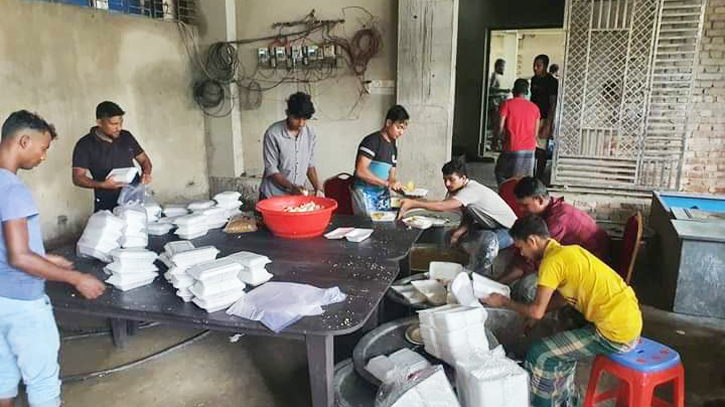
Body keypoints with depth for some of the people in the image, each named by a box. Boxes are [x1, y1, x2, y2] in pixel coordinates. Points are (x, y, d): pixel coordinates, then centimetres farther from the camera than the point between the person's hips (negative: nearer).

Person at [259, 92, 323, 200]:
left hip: (298, 196, 4)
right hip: (273, 196, -4)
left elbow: (310, 164, 9)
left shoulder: (310, 134, 0)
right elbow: (271, 170, -13)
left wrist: (318, 188, -4)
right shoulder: (273, 134, -14)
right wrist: (292, 187, -23)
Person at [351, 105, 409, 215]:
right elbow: (361, 171, -20)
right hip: (365, 193, -7)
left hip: (383, 195, 8)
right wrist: (387, 183, -21)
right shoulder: (372, 141, -11)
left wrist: (395, 184, -5)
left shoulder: (393, 148, 13)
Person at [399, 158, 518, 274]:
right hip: (490, 227, 10)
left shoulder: (471, 190, -30)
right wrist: (458, 232, -16)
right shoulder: (457, 189, 0)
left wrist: (412, 203, -43)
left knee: (489, 240, -38)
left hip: (508, 230, -10)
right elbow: (468, 217, 4)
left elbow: (443, 206, -42)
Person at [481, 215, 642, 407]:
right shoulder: (568, 251, 12)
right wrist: (535, 310, 19)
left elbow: (537, 312, -15)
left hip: (616, 333, -10)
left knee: (540, 353, -3)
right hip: (629, 320, 10)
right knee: (561, 342, 26)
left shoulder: (552, 261, -16)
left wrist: (503, 302, -1)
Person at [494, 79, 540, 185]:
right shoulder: (534, 107, 8)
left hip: (512, 149, -4)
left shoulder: (508, 104, -3)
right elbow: (535, 133, 9)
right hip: (530, 149, 4)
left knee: (500, 173, 15)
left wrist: (503, 138, 12)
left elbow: (500, 127, -8)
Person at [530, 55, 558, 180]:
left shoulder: (552, 82, -10)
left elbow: (553, 104, -13)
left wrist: (547, 125, -19)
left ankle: (539, 178, 4)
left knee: (541, 150, -3)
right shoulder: (534, 79, 12)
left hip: (544, 119, -7)